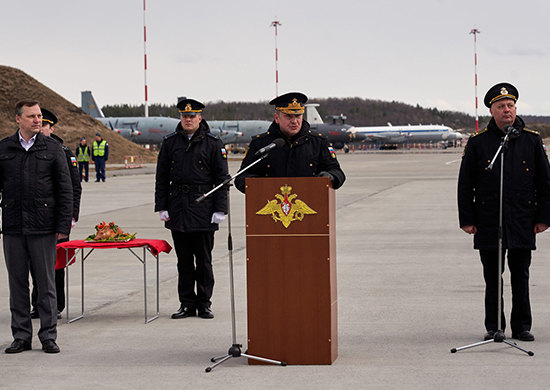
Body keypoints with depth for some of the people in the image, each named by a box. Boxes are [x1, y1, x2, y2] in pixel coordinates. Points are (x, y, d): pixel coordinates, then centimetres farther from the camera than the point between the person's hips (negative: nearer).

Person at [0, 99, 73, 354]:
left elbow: (65, 190, 2)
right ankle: (21, 336, 15)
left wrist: (63, 225, -4)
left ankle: (48, 336, 10)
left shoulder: (52, 148, 3)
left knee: (46, 283, 2)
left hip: (43, 227, -2)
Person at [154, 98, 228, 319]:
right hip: (177, 209, 3)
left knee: (203, 260, 3)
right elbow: (162, 178, 10)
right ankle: (187, 304, 15)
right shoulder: (170, 143, 8)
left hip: (203, 209, -3)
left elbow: (221, 178, 0)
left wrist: (220, 210, -7)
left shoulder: (213, 143, 0)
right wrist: (161, 207, 2)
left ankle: (204, 304, 12)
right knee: (184, 260, 8)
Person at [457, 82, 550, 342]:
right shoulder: (477, 143, 3)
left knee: (520, 276, 5)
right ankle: (493, 328, 14)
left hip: (522, 223, 1)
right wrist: (467, 220, -1)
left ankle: (522, 327, 14)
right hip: (488, 223, -1)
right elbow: (465, 184, 5)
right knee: (492, 278, 5)